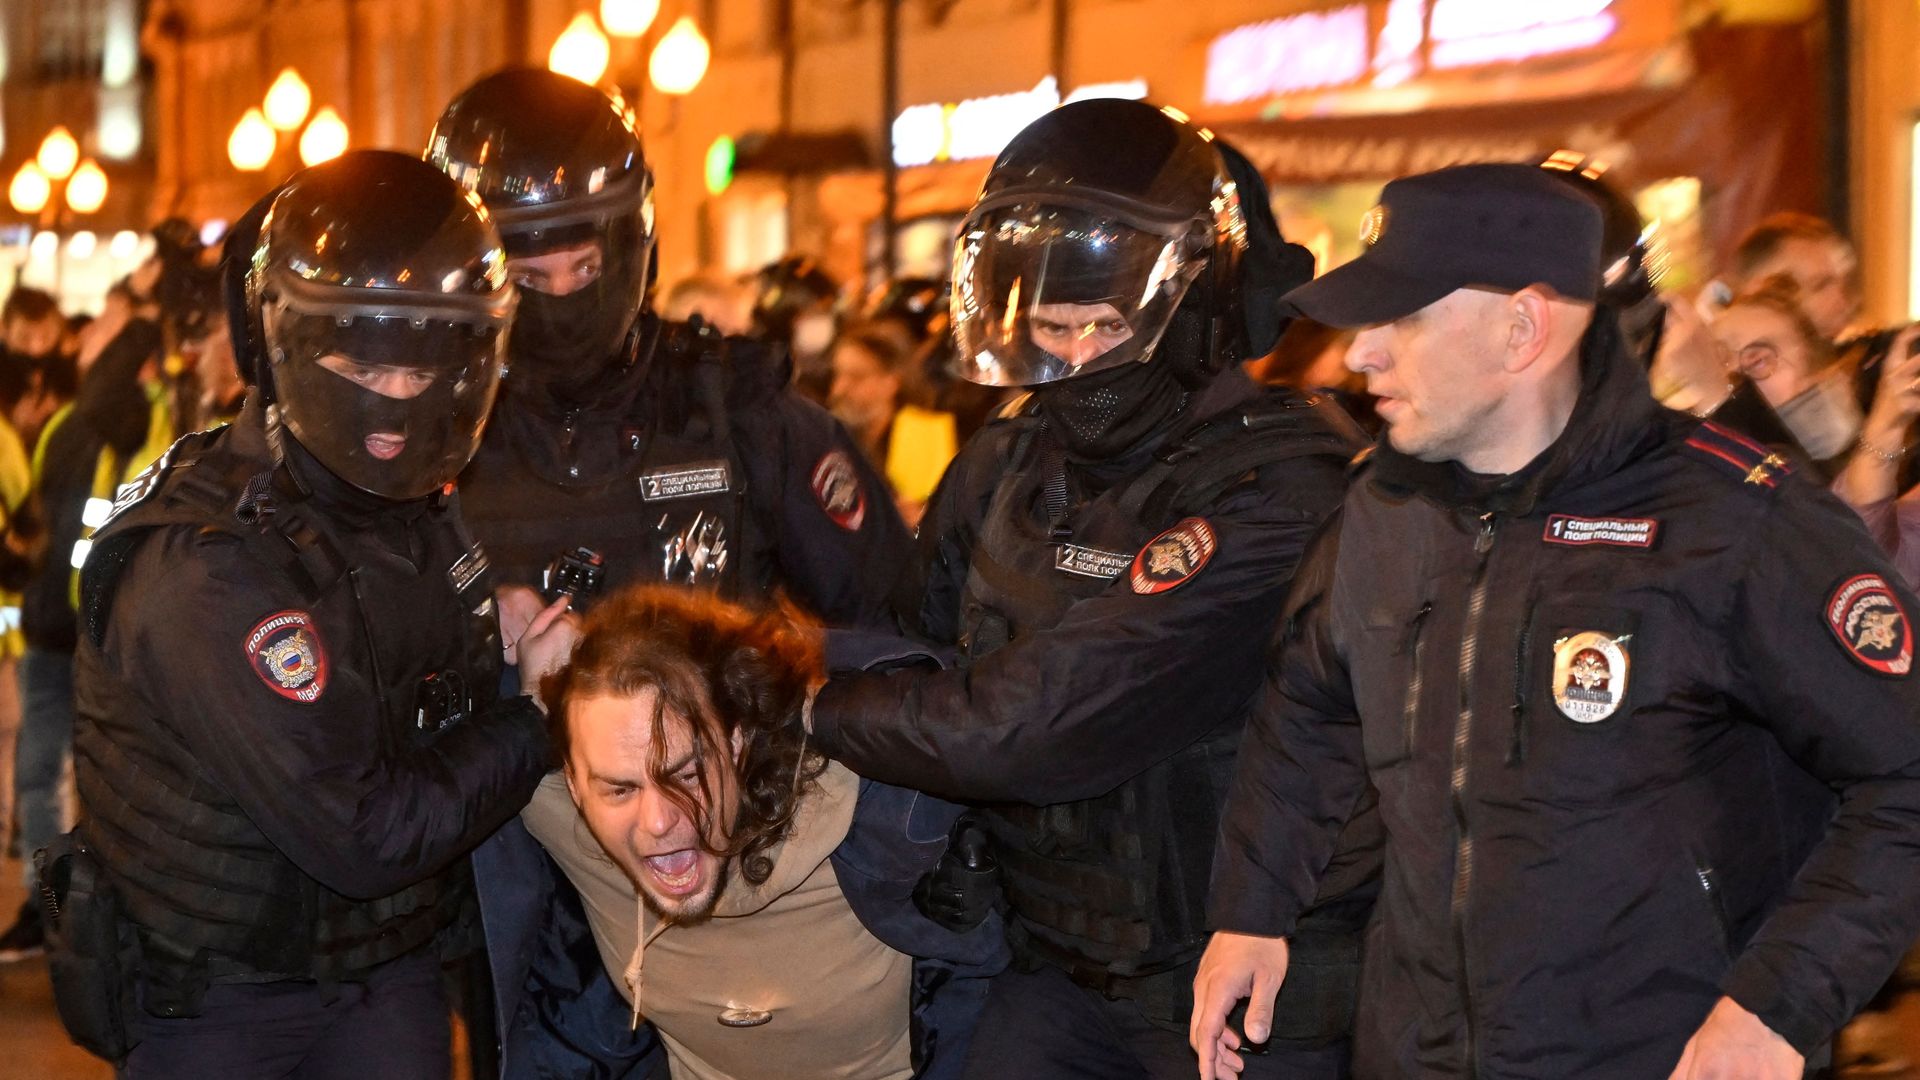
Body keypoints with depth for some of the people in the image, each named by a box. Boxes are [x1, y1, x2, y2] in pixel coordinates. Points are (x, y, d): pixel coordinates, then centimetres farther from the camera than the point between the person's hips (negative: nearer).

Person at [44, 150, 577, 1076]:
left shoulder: (420, 502, 0)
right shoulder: (202, 567, -27)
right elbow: (365, 833, -27)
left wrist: (516, 669, -8)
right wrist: (537, 719, -16)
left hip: (389, 972, 6)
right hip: (212, 1005, -6)